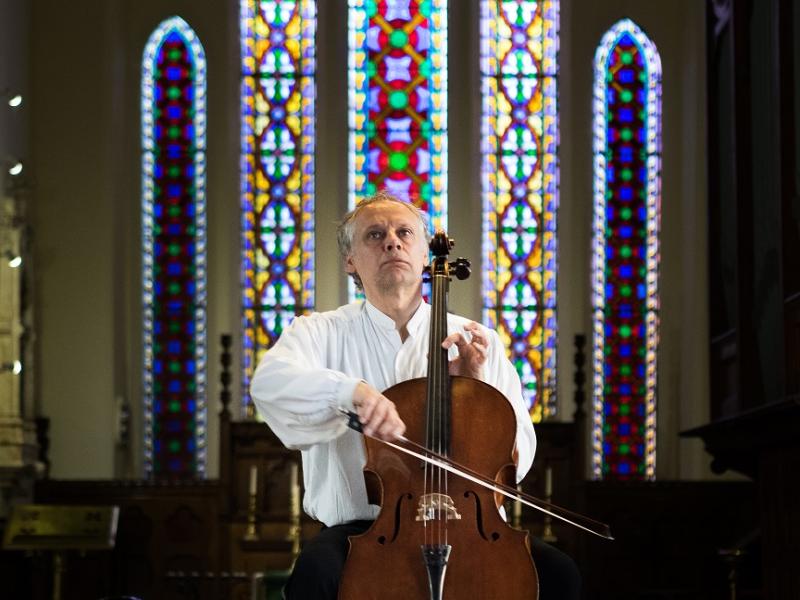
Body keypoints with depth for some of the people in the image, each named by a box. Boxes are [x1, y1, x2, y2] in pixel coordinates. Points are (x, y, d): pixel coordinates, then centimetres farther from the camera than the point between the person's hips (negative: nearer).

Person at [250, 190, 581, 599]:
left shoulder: (478, 343, 10)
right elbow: (269, 382, -19)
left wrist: (477, 388, -9)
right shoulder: (321, 332, 4)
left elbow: (517, 460, 8)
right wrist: (351, 391, -36)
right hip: (359, 528, -2)